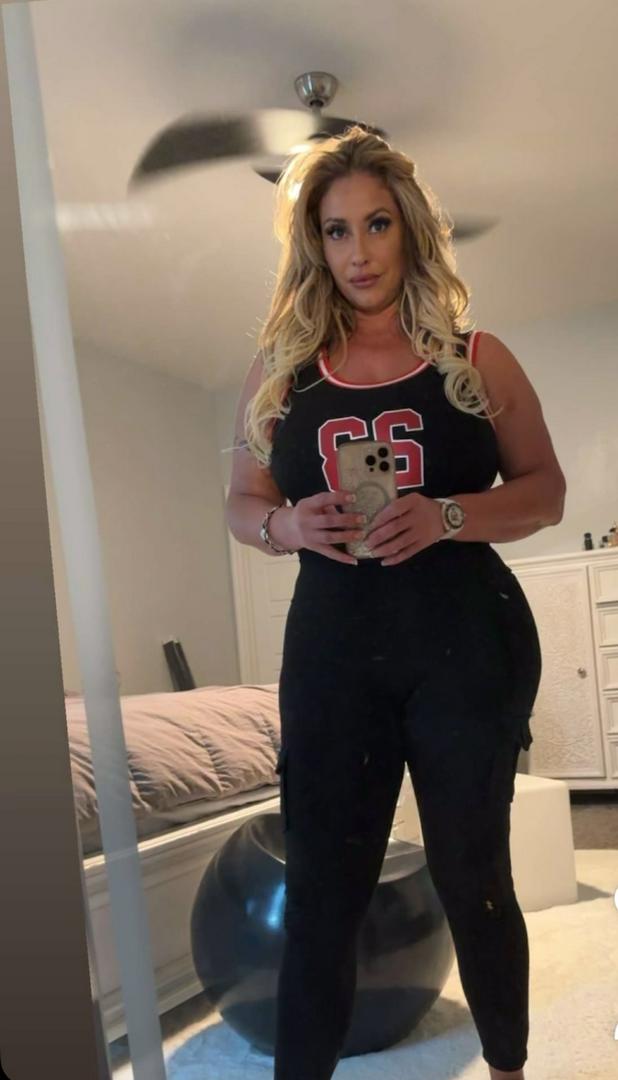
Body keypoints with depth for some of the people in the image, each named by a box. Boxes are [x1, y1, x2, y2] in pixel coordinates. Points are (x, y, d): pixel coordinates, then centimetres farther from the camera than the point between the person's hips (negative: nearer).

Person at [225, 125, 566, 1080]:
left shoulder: (476, 359, 1)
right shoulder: (279, 370, 6)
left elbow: (547, 492, 2)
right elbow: (240, 503, 10)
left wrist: (446, 515, -17)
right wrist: (286, 523, -13)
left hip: (468, 644, -1)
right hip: (332, 648, 1)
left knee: (471, 874, 13)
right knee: (321, 885, 5)